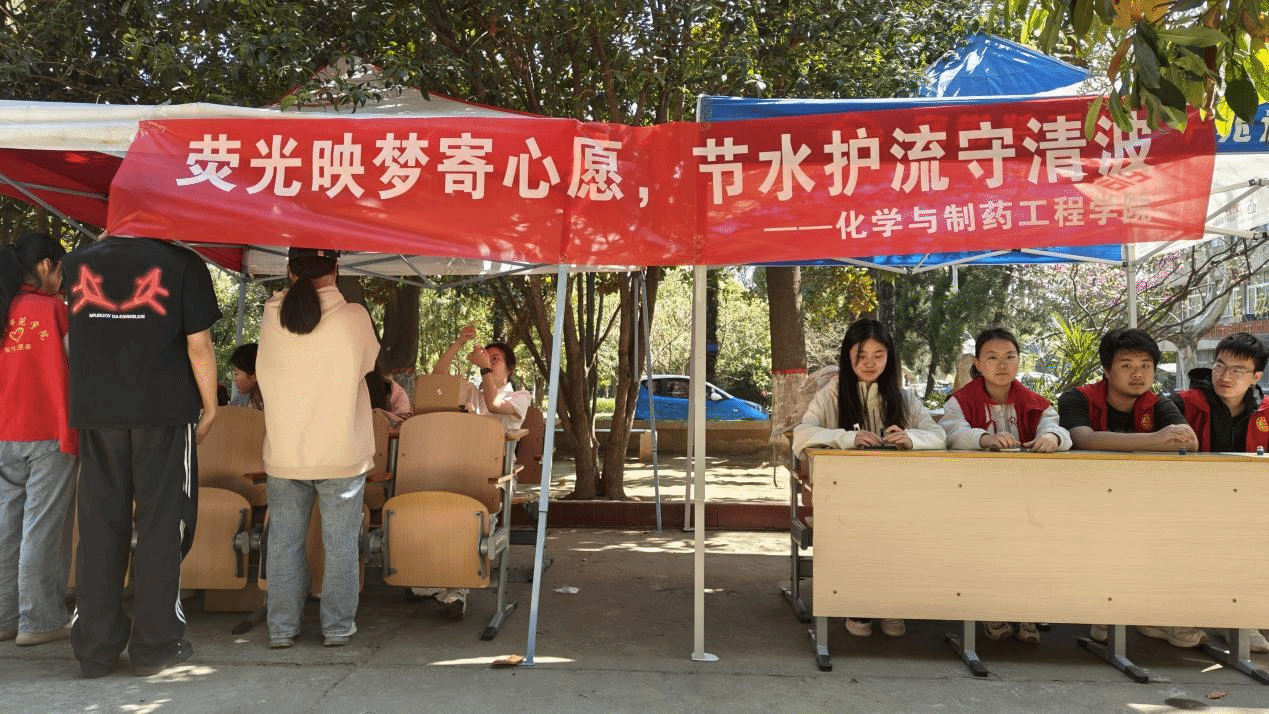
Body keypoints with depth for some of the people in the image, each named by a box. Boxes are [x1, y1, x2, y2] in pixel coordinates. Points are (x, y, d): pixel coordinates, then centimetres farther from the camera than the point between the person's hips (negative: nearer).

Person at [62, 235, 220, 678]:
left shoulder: (77, 263, 6)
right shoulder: (181, 263, -6)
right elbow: (198, 346, -10)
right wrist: (209, 406, 2)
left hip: (95, 412, 4)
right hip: (163, 411, -3)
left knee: (99, 526, 9)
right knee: (160, 525, 4)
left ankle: (95, 648, 15)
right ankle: (155, 645, 8)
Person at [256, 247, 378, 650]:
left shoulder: (271, 317, -4)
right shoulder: (353, 317, -12)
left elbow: (265, 376, 9)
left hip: (283, 454, 2)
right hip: (341, 454, -2)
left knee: (284, 542, 12)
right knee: (340, 545, 8)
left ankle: (281, 629, 19)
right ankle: (338, 627, 15)